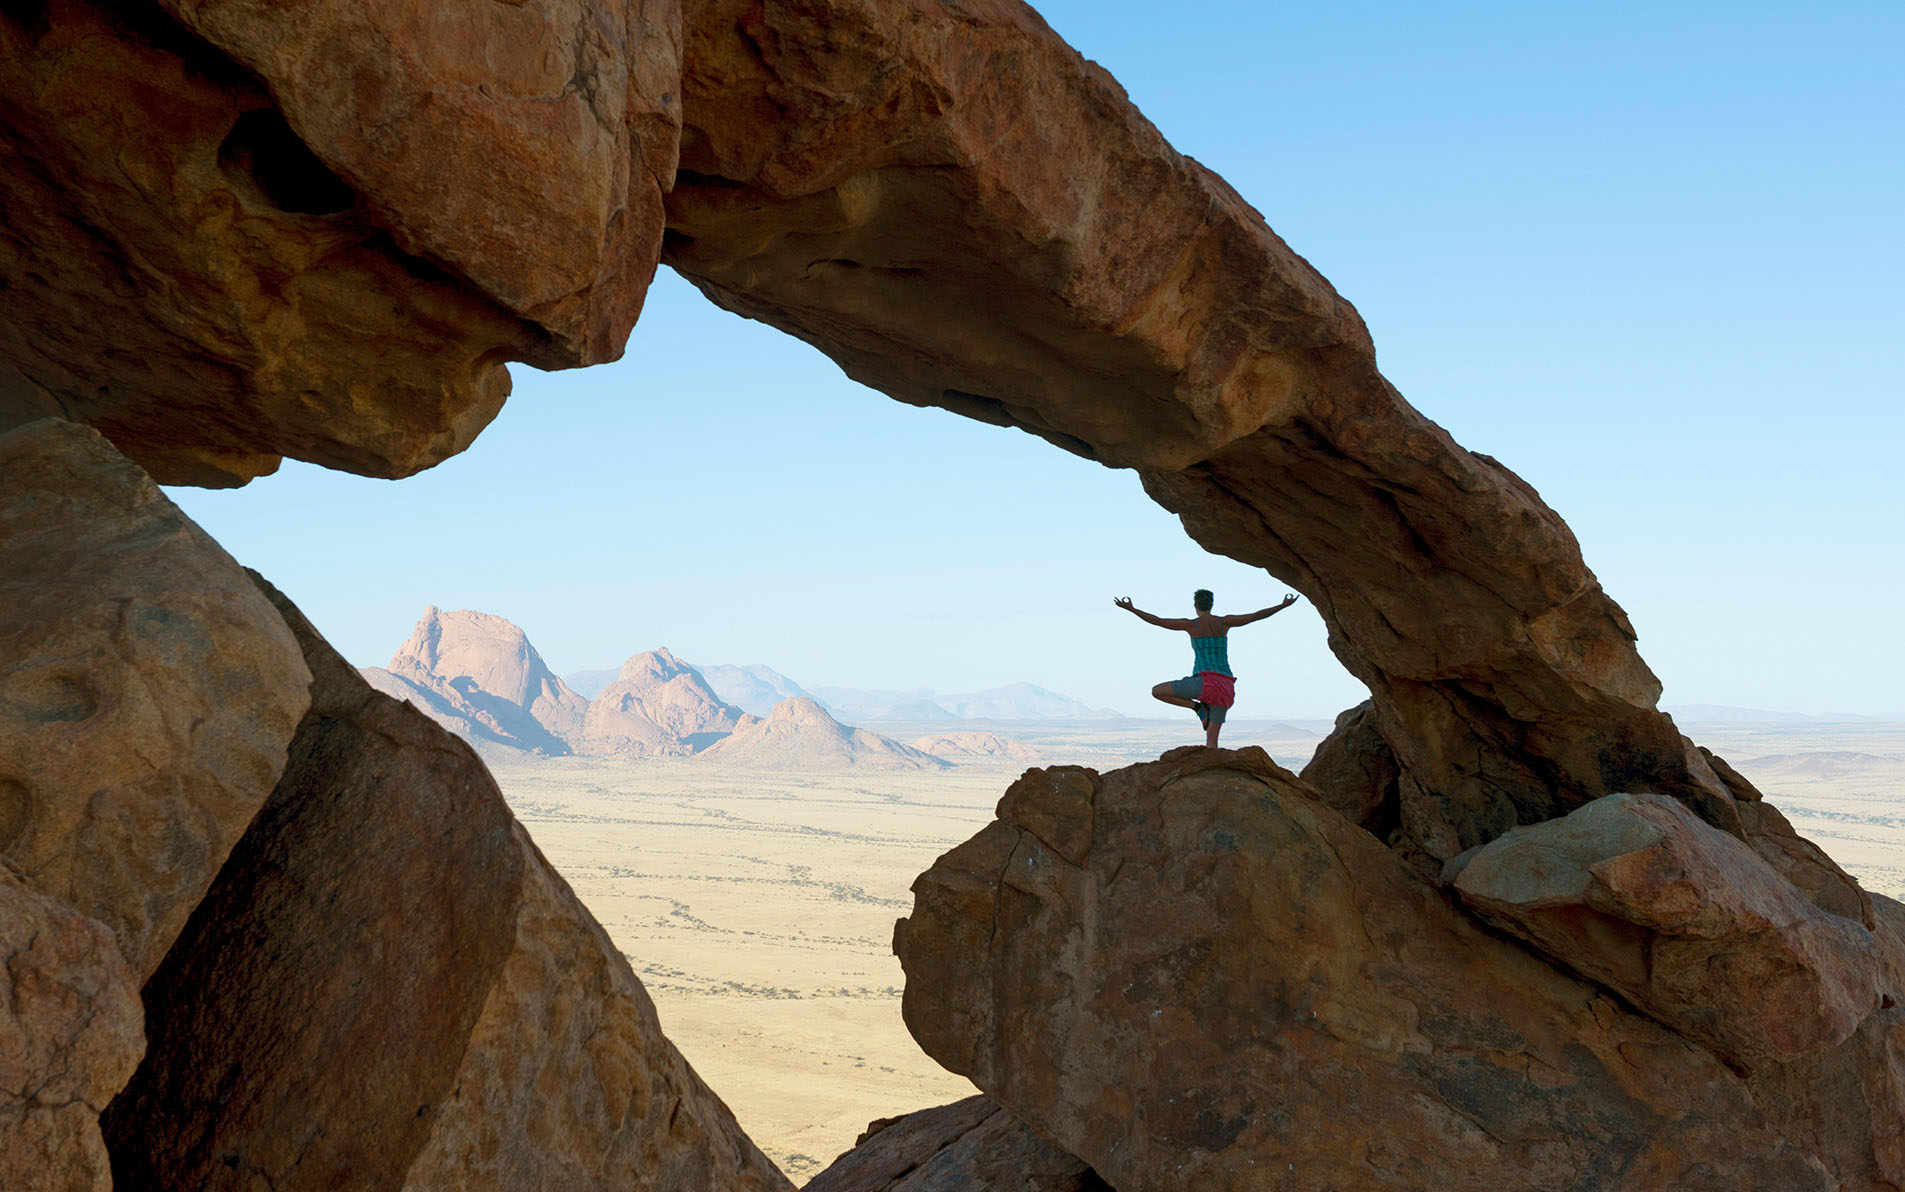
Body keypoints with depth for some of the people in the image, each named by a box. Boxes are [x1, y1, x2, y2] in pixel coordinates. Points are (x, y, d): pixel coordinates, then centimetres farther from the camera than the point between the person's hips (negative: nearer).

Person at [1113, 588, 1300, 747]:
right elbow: (1257, 615, 15)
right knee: (1211, 737, 10)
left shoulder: (1191, 624, 0)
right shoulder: (1224, 622, 11)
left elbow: (1156, 620, 1)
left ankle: (1197, 706, -5)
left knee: (1157, 691, 5)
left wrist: (1130, 609, 10)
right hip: (1225, 687, 6)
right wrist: (1283, 606, 26)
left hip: (1205, 681, -6)